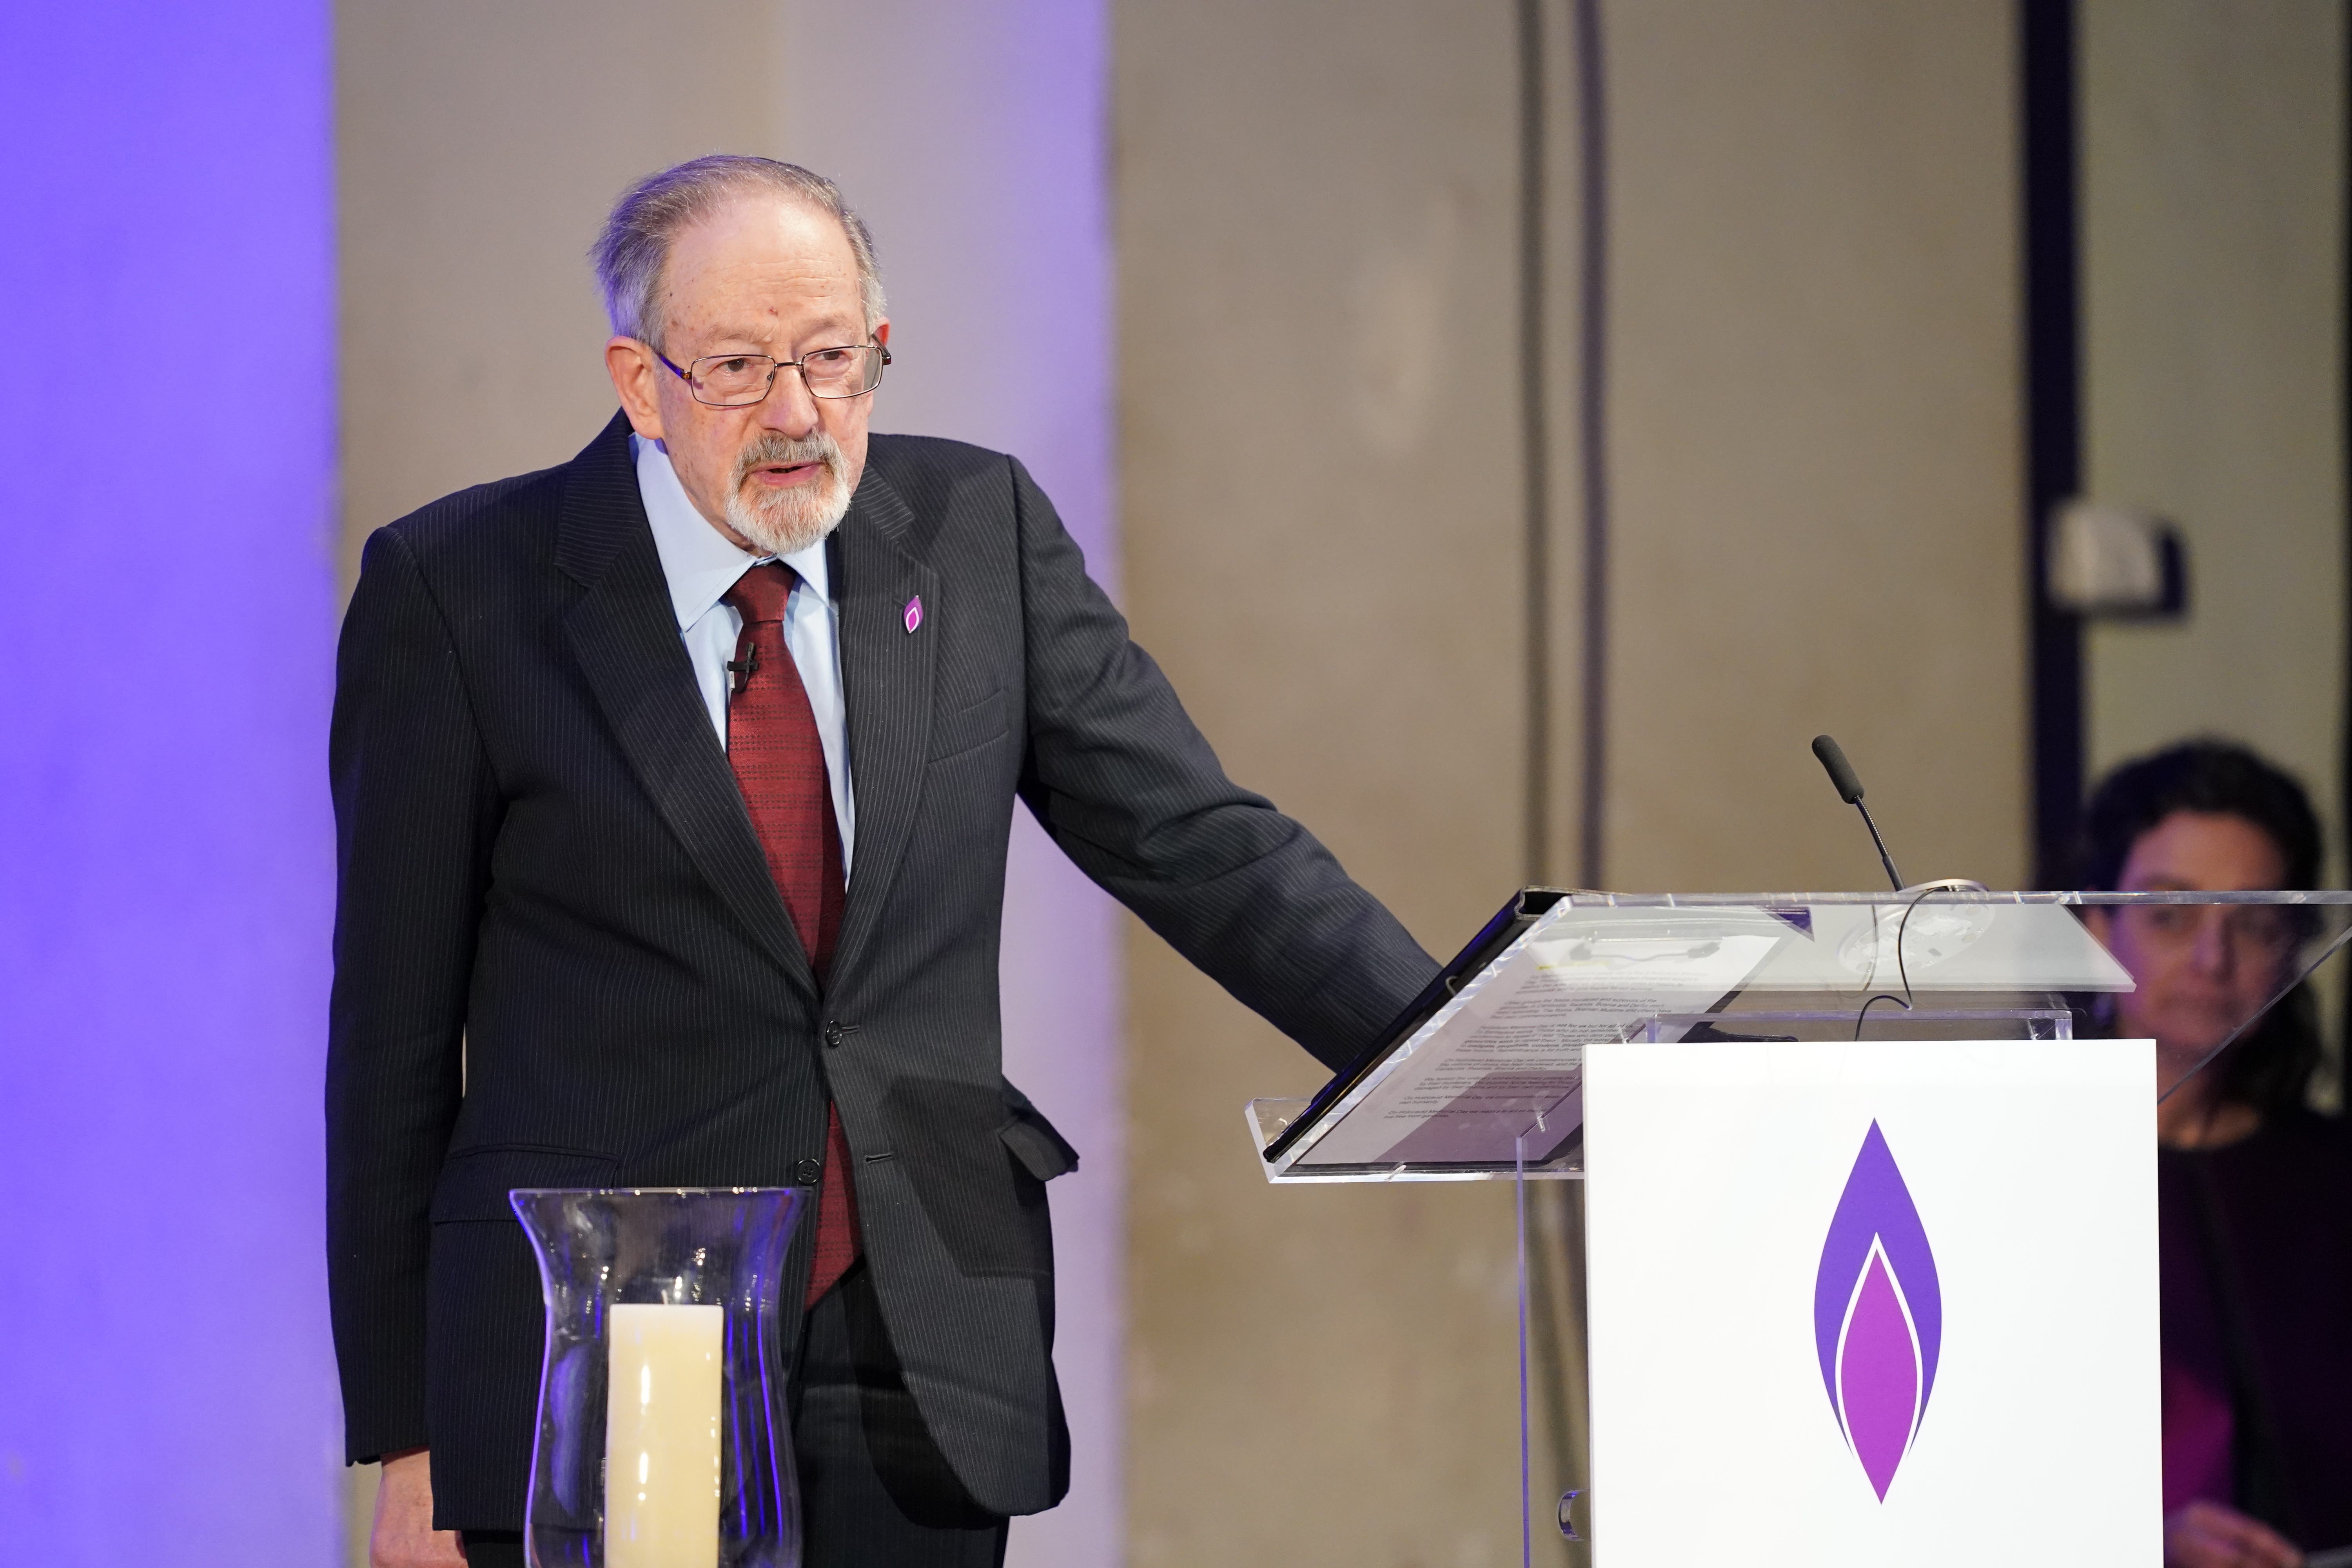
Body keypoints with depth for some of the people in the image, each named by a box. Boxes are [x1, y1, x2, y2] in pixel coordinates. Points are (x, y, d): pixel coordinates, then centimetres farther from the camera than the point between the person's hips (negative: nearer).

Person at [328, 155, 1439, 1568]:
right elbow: (396, 1029, 0)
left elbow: (1197, 845, 7)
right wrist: (401, 1438, -2)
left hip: (923, 1399, 2)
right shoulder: (460, 590, -2)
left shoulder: (979, 532, 6)